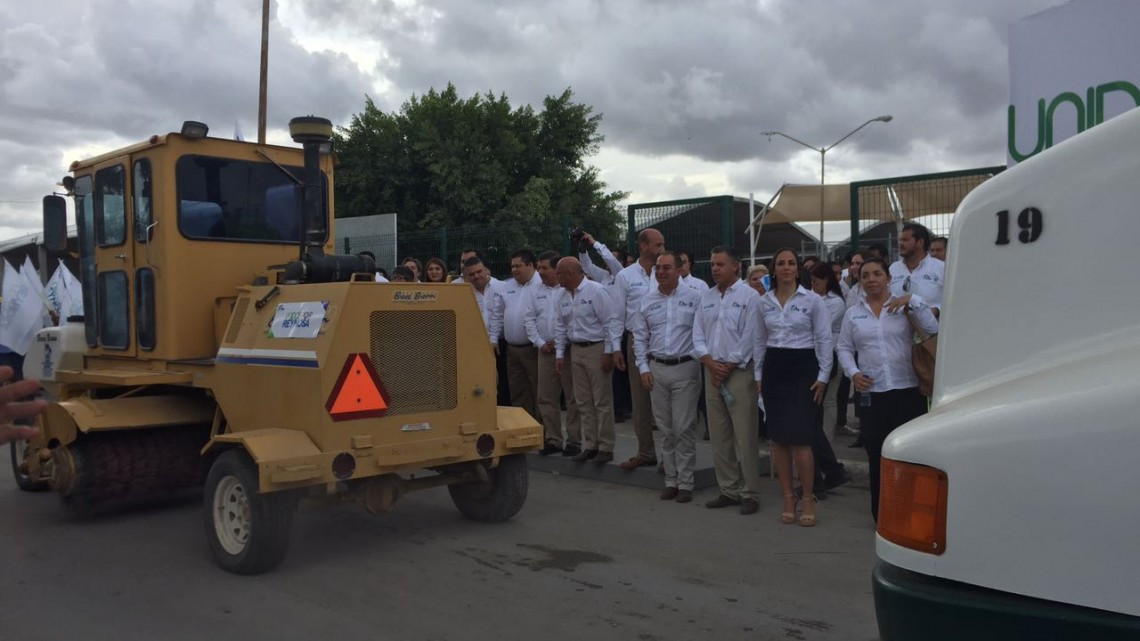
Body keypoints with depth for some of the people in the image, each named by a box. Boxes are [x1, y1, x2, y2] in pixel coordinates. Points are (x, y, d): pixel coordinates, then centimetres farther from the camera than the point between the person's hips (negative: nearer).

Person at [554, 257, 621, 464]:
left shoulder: (596, 291, -13)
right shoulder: (563, 296, 9)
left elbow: (612, 321, -14)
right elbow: (560, 326, 15)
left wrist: (609, 353, -16)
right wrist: (559, 354, 12)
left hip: (596, 349, -7)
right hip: (576, 350, 7)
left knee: (602, 401, -1)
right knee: (583, 402, 11)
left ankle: (605, 448, 6)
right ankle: (590, 446, 19)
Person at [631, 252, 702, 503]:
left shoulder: (693, 297, -4)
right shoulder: (647, 300, 7)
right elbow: (640, 338, 11)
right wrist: (644, 368, 4)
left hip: (685, 368, -4)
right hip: (657, 369, 4)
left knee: (684, 428, -2)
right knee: (666, 429, 10)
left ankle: (685, 483, 8)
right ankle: (671, 480, 19)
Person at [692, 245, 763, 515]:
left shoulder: (749, 296, -6)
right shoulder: (706, 297, 12)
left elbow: (749, 339, -12)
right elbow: (698, 335, 8)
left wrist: (727, 368, -11)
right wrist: (711, 364, -6)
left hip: (740, 372, -6)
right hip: (712, 372, 6)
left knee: (744, 437, -3)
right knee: (719, 436, 10)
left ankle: (749, 494, 5)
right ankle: (729, 490, 19)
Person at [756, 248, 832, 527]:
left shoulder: (812, 300, -3)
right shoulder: (764, 303, 8)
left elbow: (824, 340, -2)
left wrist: (823, 377, -6)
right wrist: (759, 375, 10)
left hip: (803, 368, -4)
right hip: (773, 369, 4)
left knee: (799, 438, -9)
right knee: (778, 438, 5)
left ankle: (808, 499, 5)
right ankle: (788, 497, 16)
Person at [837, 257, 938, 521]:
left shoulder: (905, 306, 3)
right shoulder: (853, 314, 10)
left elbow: (933, 329, -7)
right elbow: (844, 349, 12)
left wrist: (914, 302, -16)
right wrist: (853, 373, -5)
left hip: (908, 392, -2)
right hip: (872, 393, 2)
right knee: (877, 455, 6)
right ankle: (882, 516, 18)